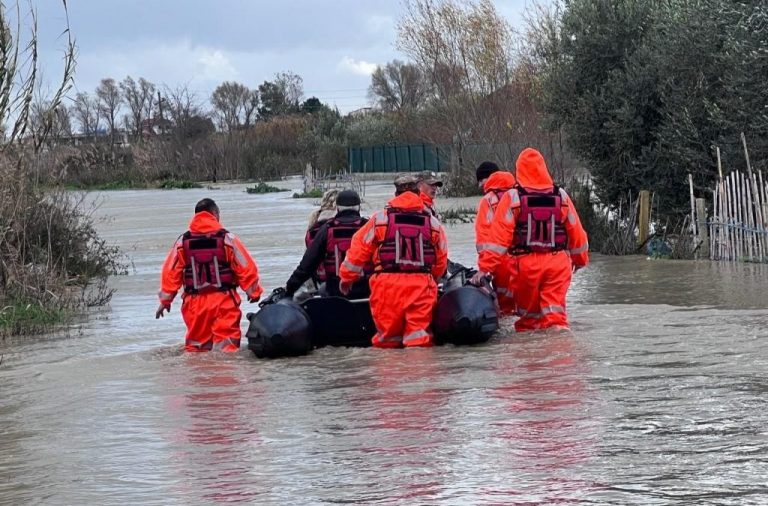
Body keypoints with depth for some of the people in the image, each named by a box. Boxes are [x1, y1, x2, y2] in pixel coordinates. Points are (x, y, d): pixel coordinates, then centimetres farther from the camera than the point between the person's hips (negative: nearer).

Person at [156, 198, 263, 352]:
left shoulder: (183, 241, 2)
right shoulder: (227, 238, -4)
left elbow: (170, 272, 5)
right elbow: (246, 268, -2)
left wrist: (165, 300, 16)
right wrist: (254, 292, 14)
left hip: (195, 303, 2)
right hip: (224, 300, -2)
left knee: (195, 346, 14)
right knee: (226, 345, -1)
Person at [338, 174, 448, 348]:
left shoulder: (380, 219, 4)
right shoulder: (432, 223, 10)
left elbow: (358, 249, 8)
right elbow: (441, 262, 16)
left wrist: (347, 277, 22)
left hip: (388, 284, -1)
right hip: (421, 285, 1)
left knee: (387, 336, 6)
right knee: (418, 334, 3)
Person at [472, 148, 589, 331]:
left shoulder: (513, 198, -6)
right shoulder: (561, 196, 3)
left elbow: (498, 235, -11)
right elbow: (576, 231, 10)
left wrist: (485, 267, -11)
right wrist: (580, 258, 26)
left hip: (526, 262, -1)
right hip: (557, 261, 1)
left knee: (528, 312, 13)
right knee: (554, 310, 1)